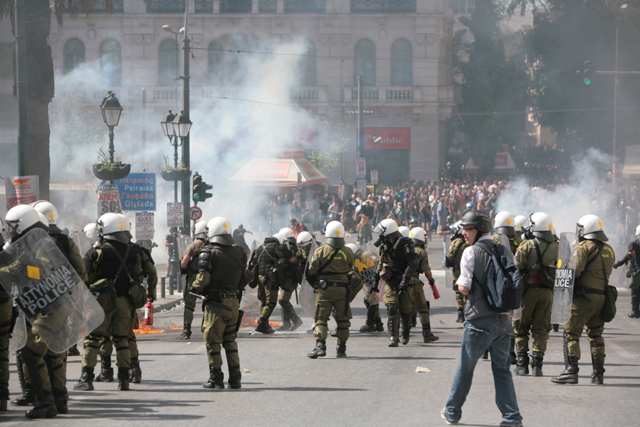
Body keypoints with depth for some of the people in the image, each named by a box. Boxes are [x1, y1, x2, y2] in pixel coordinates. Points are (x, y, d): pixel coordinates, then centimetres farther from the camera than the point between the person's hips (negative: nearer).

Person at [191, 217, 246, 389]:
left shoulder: (209, 253, -11)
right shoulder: (239, 253, 7)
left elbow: (203, 279, -17)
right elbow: (246, 278, 10)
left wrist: (194, 288, 3)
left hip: (215, 304, -5)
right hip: (234, 302, 5)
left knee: (213, 341, 3)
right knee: (230, 340, 15)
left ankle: (216, 378, 4)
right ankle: (235, 378, 12)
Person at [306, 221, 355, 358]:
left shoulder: (321, 251, -9)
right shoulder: (348, 252, -2)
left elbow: (311, 271, -5)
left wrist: (315, 283, 13)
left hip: (324, 290, -2)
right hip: (342, 289, 2)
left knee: (321, 318, 0)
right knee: (342, 319, 11)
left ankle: (320, 345, -17)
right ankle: (341, 348, 14)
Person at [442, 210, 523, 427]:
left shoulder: (471, 252, -11)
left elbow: (465, 288, -13)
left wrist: (459, 281, 7)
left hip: (479, 320, -5)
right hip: (503, 318, 5)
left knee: (465, 368, 9)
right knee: (502, 369, 11)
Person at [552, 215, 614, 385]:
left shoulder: (584, 247, -10)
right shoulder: (609, 250, 14)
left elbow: (575, 270, -18)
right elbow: (606, 272, 15)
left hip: (584, 296, -7)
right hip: (602, 296, 7)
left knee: (571, 333, -3)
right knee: (595, 335, 15)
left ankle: (571, 370, -10)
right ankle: (598, 373, 14)